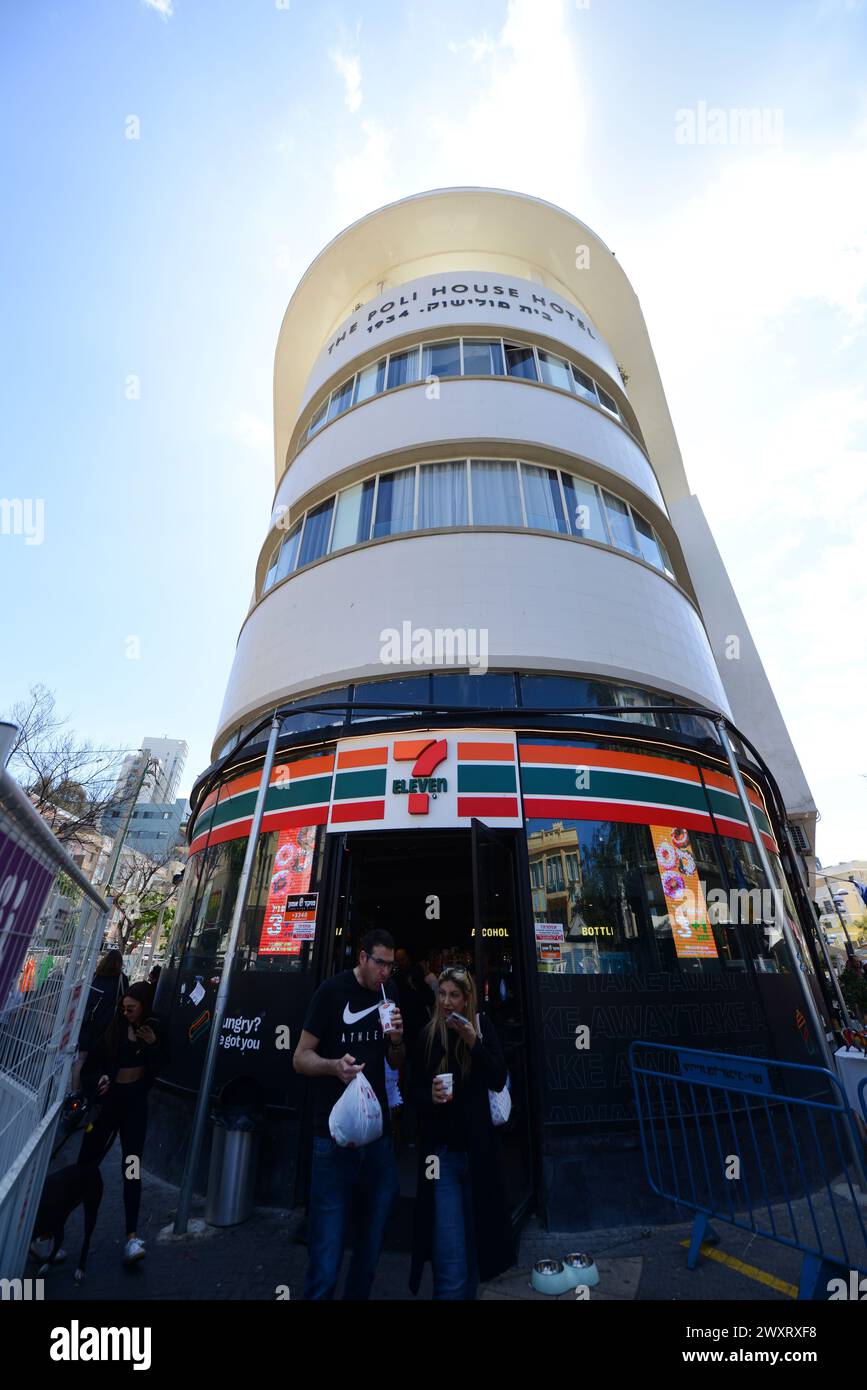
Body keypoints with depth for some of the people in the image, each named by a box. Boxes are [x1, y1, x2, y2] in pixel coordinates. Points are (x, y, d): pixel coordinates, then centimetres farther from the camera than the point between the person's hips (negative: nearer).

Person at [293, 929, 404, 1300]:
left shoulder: (389, 992, 4)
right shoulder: (333, 990, -12)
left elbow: (396, 1063, 13)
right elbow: (300, 1058, -10)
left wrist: (397, 1040, -9)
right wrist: (334, 1065, -28)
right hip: (334, 1133, -5)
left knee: (372, 1242, 17)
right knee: (326, 1258, -4)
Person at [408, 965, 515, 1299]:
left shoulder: (482, 1027, -4)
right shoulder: (427, 1035, -7)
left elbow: (498, 1081, -8)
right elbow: (415, 1093, 0)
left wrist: (474, 1042, -21)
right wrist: (431, 1097, -22)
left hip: (478, 1148, 2)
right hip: (441, 1149, -2)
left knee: (475, 1243, 17)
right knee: (451, 1265, -5)